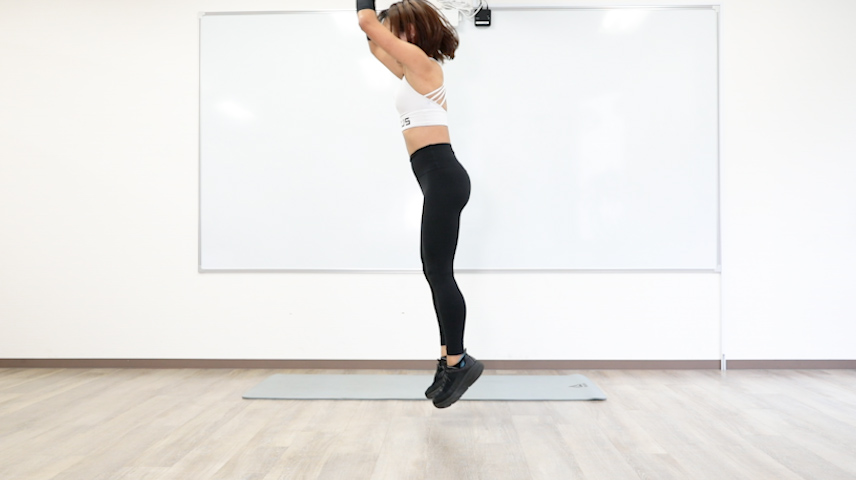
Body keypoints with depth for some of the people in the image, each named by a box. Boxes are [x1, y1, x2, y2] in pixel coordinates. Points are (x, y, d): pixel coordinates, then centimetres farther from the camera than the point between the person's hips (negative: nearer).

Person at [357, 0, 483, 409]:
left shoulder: (419, 60, -5)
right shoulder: (414, 70, 21)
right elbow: (374, 44, 34)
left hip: (442, 176, -10)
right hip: (439, 178, 10)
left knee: (438, 270, -8)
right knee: (435, 270, 10)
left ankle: (458, 361, -1)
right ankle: (451, 359, 17)